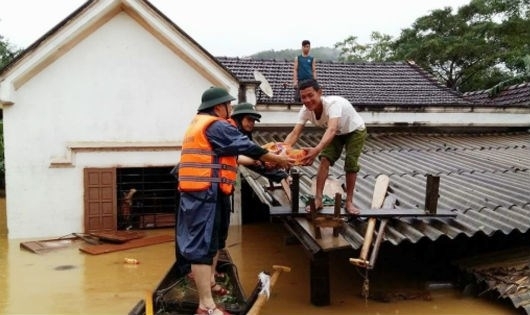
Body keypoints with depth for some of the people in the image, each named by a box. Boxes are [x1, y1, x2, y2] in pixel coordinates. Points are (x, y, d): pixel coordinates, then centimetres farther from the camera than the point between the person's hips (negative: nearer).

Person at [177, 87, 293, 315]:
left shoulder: (198, 124, 21)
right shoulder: (217, 126, -11)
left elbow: (226, 155, 24)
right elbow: (247, 147, -9)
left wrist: (264, 159, 24)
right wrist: (277, 159, 4)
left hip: (196, 193, 11)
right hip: (206, 194, -11)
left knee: (211, 239, 24)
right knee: (203, 245, -10)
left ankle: (207, 281, 41)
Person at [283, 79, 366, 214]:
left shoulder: (333, 103, -43)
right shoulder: (306, 110, -26)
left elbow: (332, 129, -58)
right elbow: (295, 133, -32)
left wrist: (316, 150, -75)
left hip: (355, 131, -4)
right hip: (336, 133, 4)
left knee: (351, 164, -11)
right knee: (325, 159, -12)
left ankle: (349, 202, 6)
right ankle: (318, 199, -4)